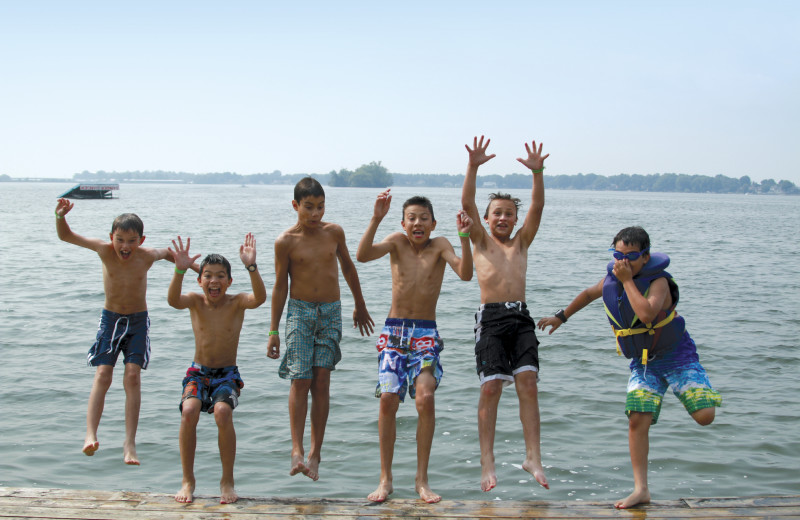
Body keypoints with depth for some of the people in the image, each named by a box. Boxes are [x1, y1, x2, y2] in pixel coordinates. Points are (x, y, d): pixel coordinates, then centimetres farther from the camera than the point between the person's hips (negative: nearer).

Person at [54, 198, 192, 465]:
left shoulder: (148, 256, -14)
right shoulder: (105, 251, -15)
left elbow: (167, 252, 9)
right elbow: (66, 236, -14)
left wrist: (193, 266, 17)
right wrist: (61, 216, -34)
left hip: (138, 321, 0)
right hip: (110, 318, 0)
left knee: (133, 376, -9)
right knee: (102, 375, -11)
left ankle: (129, 443, -9)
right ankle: (90, 435, -17)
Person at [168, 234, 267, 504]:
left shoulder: (236, 302, -7)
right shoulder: (195, 301, -4)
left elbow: (260, 297, -30)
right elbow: (173, 300, -28)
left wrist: (251, 266, -45)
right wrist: (180, 270, -45)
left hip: (228, 374, -1)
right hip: (198, 372, 1)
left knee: (222, 412, -30)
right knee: (189, 411, -28)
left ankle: (227, 480, -10)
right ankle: (188, 480, -9)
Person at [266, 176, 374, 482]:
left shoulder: (334, 232, 3)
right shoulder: (285, 242, -4)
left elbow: (348, 267, 18)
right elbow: (280, 287, 2)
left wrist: (360, 306, 24)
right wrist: (273, 331, 2)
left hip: (331, 312, 2)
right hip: (299, 311, -2)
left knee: (321, 382, 0)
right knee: (300, 381, -9)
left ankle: (315, 452, 6)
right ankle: (297, 449, -3)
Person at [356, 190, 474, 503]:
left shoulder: (439, 246, -2)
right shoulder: (397, 242, 0)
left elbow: (465, 274, -18)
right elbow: (362, 256, -17)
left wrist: (464, 237, -31)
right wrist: (376, 219, -27)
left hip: (426, 333, -1)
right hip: (394, 330, 1)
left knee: (425, 397, -18)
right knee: (388, 400, -10)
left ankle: (422, 480, -4)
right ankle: (385, 480, 5)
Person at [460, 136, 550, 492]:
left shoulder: (521, 242, 17)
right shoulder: (481, 242, 12)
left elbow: (537, 207, 4)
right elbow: (466, 203, -1)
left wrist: (537, 173, -9)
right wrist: (473, 167, -12)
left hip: (521, 318, 2)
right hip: (491, 318, -2)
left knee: (528, 382, -7)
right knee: (491, 387, -7)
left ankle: (533, 458, -3)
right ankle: (487, 463, -2)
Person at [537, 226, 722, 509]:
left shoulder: (658, 281, -21)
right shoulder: (611, 278, -2)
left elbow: (646, 314, -41)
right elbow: (589, 293, 20)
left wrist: (628, 281, -33)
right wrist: (561, 316, 26)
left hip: (676, 354, -4)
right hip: (643, 361, 4)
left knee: (704, 416, -17)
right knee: (637, 420, -10)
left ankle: (700, 391, 20)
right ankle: (641, 489, -2)